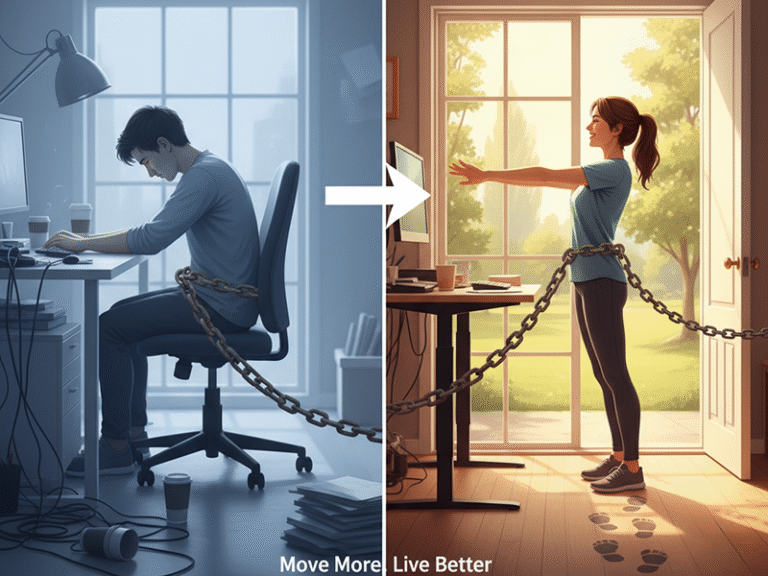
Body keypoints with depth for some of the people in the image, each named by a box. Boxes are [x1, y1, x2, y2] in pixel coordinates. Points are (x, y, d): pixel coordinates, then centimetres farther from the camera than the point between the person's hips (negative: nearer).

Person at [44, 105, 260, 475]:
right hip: (215, 297, 11)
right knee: (123, 314, 17)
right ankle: (134, 431, 17)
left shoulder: (205, 175, -18)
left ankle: (117, 448, -5)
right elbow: (156, 231, 23)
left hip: (221, 307, -11)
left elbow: (151, 239, -26)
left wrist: (82, 244, -16)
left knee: (109, 328, -10)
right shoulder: (210, 169, 16)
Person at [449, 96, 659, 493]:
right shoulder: (599, 174, 18)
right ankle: (619, 457, 21)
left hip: (603, 282, -10)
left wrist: (487, 175, -13)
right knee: (605, 376, 13)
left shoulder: (615, 170, -12)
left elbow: (546, 176, -16)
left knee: (615, 376, -7)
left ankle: (632, 468, -2)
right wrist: (494, 177, 17)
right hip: (589, 282, 10)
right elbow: (550, 181, 22)